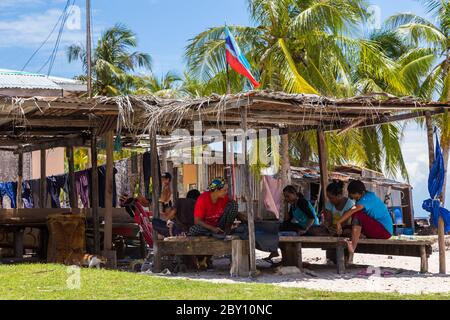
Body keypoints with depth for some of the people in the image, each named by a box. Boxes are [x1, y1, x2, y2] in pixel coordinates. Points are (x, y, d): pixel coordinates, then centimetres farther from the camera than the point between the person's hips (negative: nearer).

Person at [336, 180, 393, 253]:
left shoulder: (367, 198, -18)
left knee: (357, 215, -25)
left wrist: (339, 222, -38)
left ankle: (352, 247, -38)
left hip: (385, 230, -11)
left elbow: (352, 211, -33)